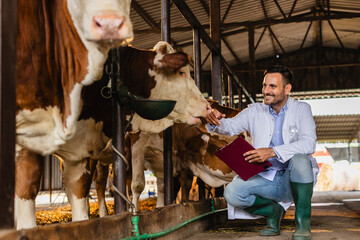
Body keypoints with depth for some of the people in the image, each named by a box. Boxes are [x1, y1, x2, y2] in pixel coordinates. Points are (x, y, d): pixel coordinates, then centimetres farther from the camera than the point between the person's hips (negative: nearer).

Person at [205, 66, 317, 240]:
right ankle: (272, 211, 7)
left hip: (294, 179, -2)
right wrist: (216, 121, -24)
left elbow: (309, 144, -17)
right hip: (265, 178, 3)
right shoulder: (255, 111, 9)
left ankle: (302, 221, -17)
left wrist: (273, 152, -30)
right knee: (232, 193, -23)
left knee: (299, 159, -35)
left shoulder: (301, 109, -2)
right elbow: (230, 127, 2)